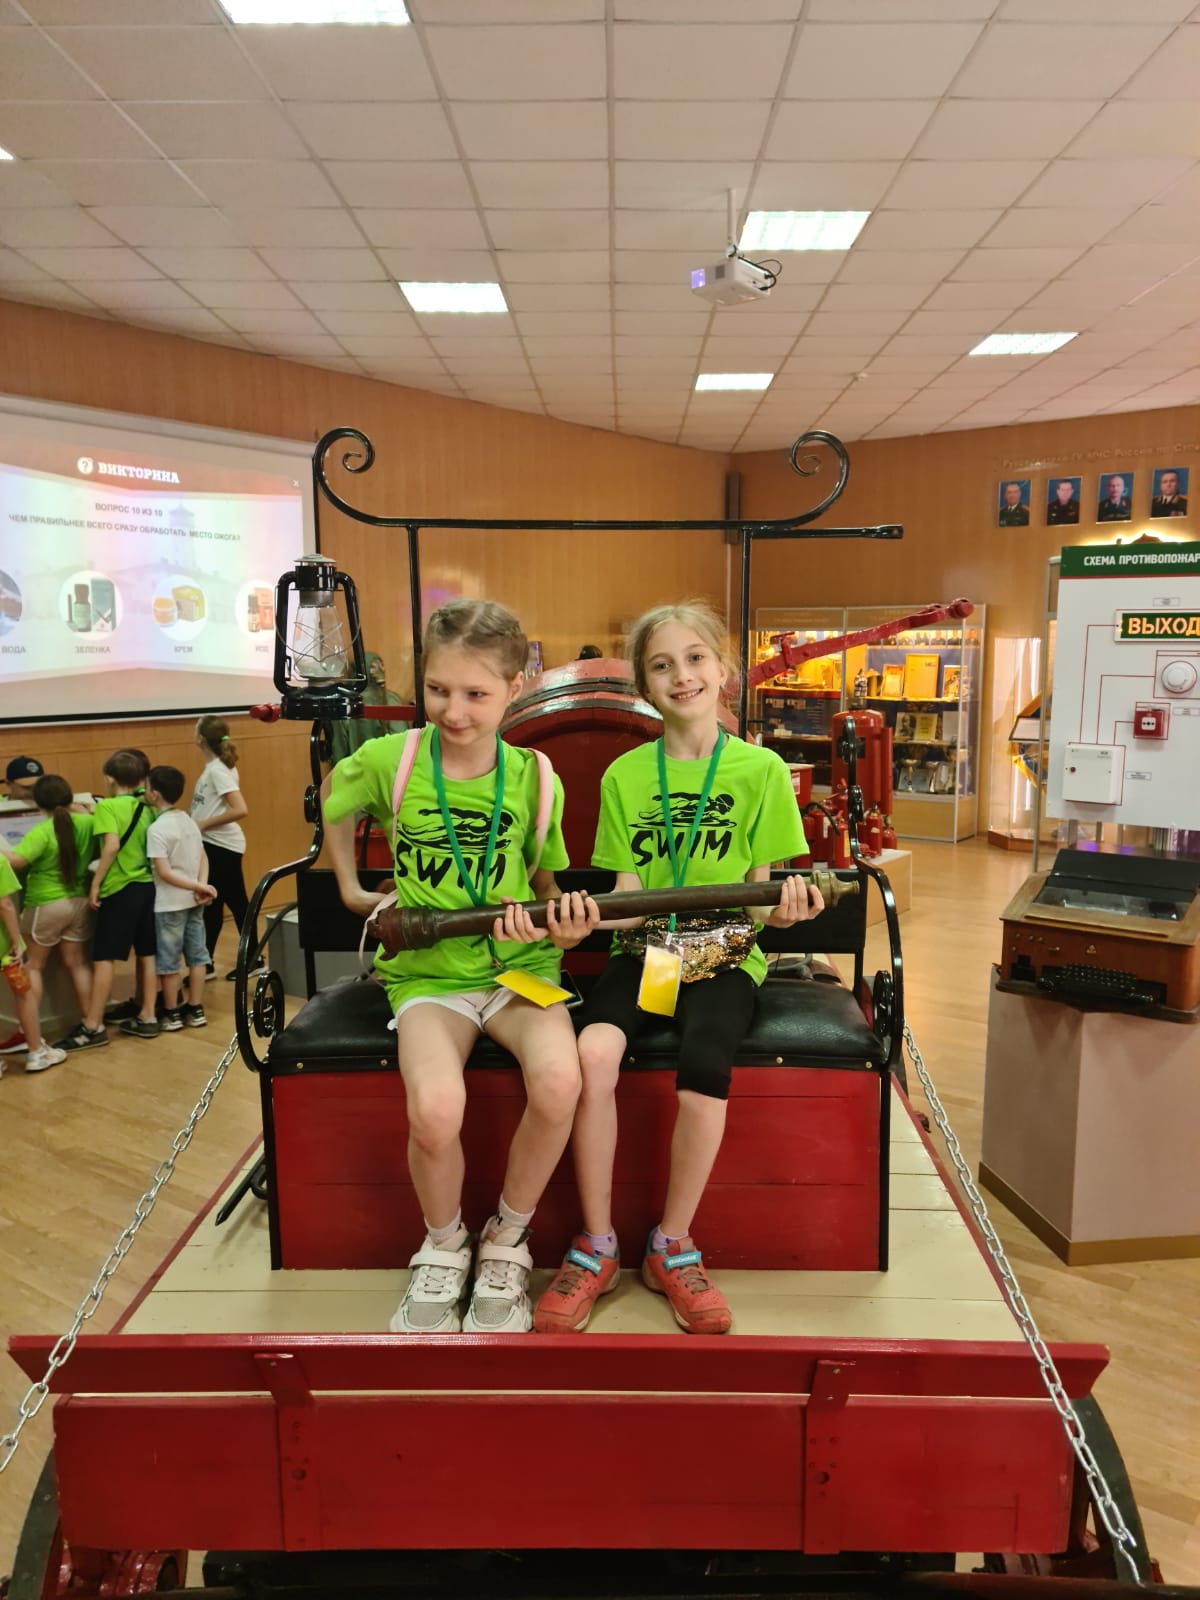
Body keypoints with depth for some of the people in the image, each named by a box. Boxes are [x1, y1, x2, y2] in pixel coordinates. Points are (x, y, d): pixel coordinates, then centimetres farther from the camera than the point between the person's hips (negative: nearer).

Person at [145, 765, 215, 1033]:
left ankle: (171, 1015, 14)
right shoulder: (189, 821, 6)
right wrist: (200, 887, -7)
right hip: (193, 900, 7)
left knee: (168, 961, 5)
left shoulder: (157, 829, -16)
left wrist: (201, 888, -16)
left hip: (169, 904, -7)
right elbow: (203, 858, 4)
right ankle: (196, 1010, 18)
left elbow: (164, 873, -20)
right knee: (196, 955, 11)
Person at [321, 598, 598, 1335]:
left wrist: (565, 920, -11)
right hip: (426, 970, 0)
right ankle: (444, 1244, 6)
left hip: (518, 964, 1)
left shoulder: (534, 778, 0)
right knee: (435, 1107, -31)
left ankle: (508, 1240, 1)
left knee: (559, 1080, -31)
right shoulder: (389, 760, -3)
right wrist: (353, 890, 16)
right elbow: (332, 801, 20)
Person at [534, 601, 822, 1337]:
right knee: (594, 1052, -27)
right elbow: (627, 889, 5)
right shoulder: (625, 775, 9)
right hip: (645, 948, 2)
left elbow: (760, 890, 1)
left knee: (705, 1061, -31)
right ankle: (597, 1247, -7)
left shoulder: (761, 771, 3)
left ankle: (673, 1247, -5)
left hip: (724, 955, -2)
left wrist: (780, 908, -21)